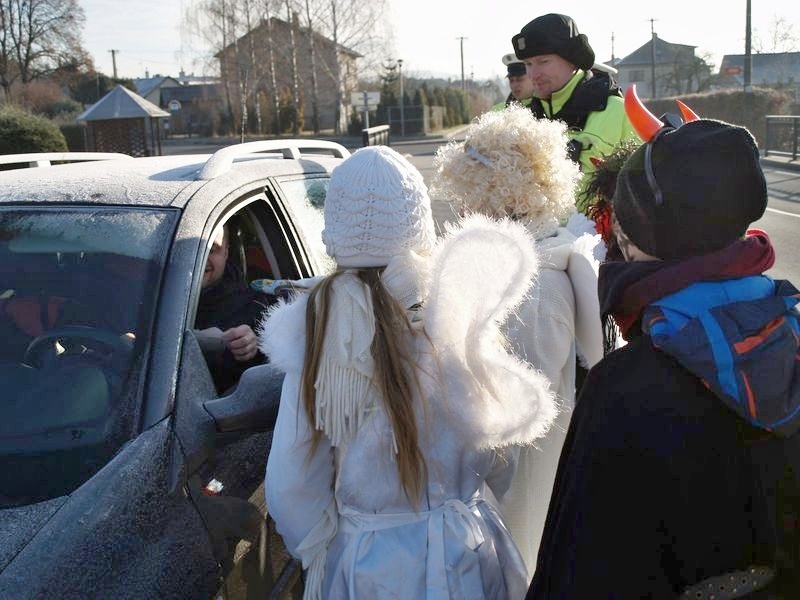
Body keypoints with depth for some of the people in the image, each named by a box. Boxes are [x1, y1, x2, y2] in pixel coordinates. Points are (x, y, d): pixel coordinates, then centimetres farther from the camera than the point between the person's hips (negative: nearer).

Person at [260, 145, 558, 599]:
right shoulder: (458, 308, -17)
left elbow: (290, 483, -12)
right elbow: (495, 453, -6)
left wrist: (322, 556, 6)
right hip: (461, 558, 1)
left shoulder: (315, 324, -17)